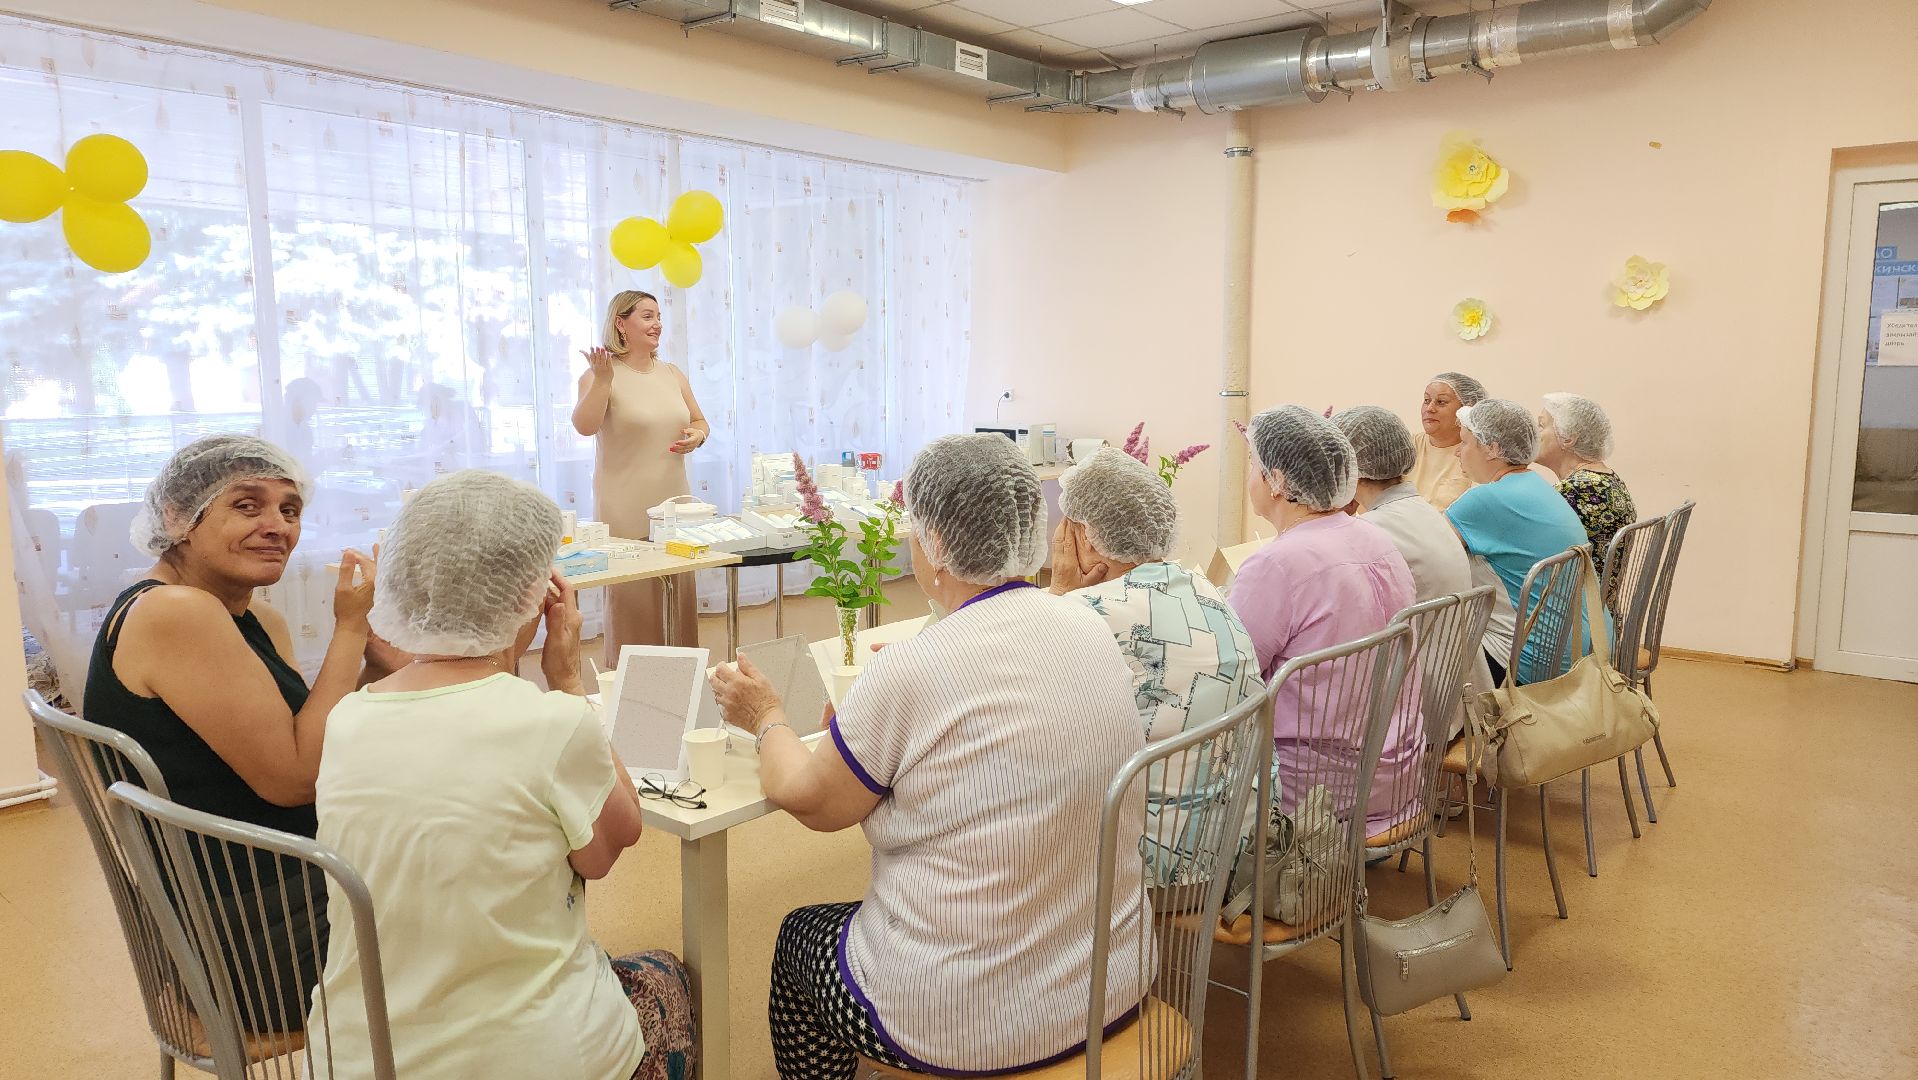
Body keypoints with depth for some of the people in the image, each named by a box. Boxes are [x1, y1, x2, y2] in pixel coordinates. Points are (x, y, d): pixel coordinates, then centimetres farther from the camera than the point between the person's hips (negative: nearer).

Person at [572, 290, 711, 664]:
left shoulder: (672, 374, 12)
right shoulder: (601, 374, -5)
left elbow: (700, 421, 22)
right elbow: (585, 426, -20)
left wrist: (698, 435, 0)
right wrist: (602, 381, -31)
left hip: (674, 502, 6)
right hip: (627, 510, -5)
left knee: (680, 594, 8)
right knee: (631, 596, -3)